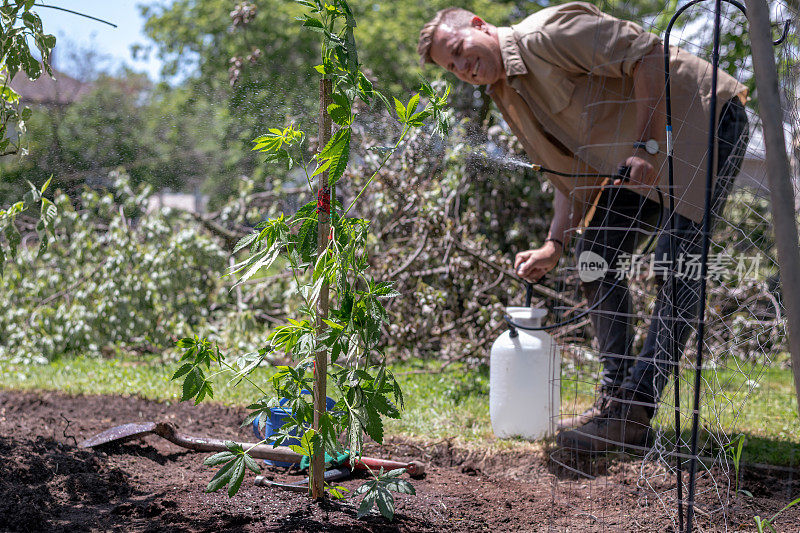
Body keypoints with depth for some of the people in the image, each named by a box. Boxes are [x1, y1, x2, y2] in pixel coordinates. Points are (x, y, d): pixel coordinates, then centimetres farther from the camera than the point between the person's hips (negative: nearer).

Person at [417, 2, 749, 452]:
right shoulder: (510, 99, 9)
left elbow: (649, 53, -24)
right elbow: (575, 180, 11)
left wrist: (647, 146, -27)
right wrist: (554, 245, -2)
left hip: (708, 117, -10)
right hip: (641, 158, 10)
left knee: (676, 262, -17)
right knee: (595, 251, 4)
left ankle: (634, 413, -18)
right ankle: (616, 394, 7)